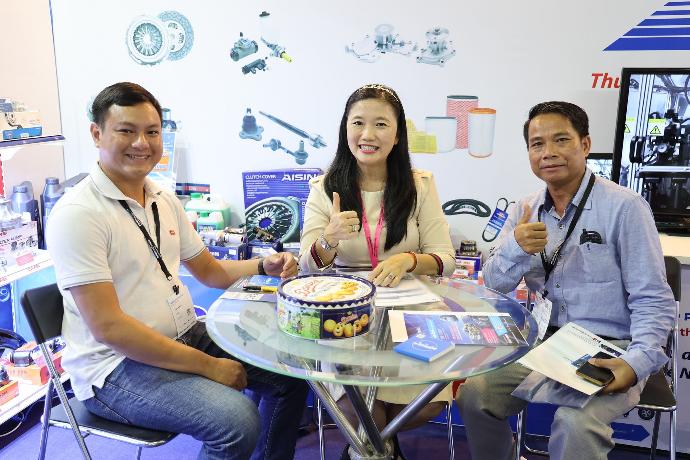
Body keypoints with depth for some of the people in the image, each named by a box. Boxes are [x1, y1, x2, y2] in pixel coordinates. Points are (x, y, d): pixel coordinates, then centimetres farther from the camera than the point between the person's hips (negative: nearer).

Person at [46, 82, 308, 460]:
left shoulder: (164, 201, 8)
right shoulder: (77, 215, -17)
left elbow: (210, 271, 16)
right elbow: (108, 327, -23)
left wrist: (264, 266, -4)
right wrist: (207, 365, -22)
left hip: (186, 336, 8)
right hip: (117, 365, -8)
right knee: (238, 421, -28)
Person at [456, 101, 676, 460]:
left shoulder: (623, 207, -9)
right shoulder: (526, 211, 6)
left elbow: (653, 301, -9)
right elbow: (494, 286, 3)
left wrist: (638, 362, -26)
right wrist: (516, 247, -17)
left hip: (607, 351, -4)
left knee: (575, 423, -31)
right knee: (474, 395, -13)